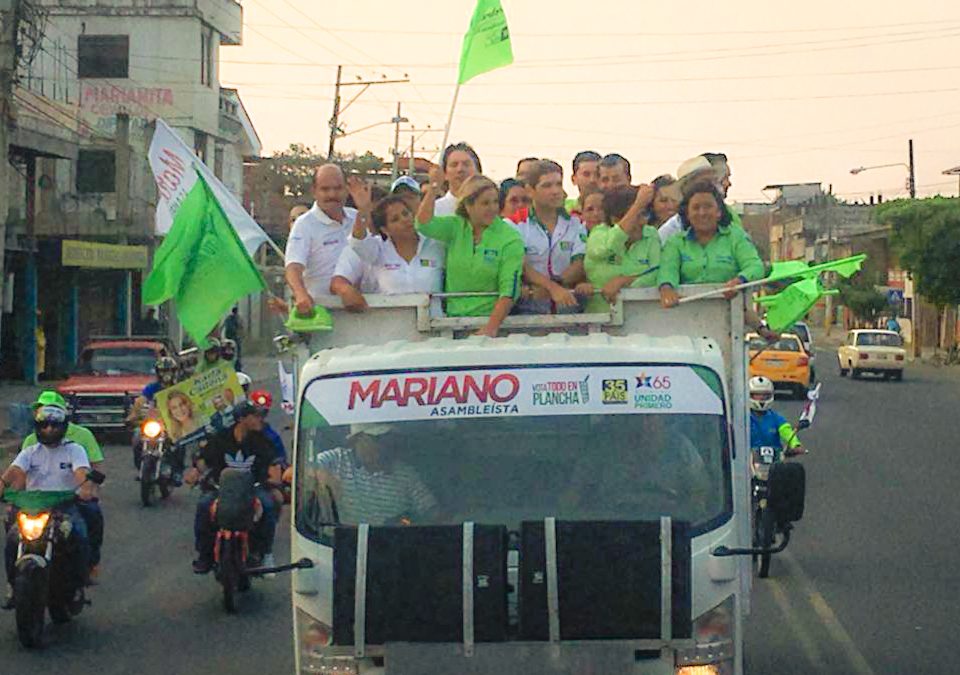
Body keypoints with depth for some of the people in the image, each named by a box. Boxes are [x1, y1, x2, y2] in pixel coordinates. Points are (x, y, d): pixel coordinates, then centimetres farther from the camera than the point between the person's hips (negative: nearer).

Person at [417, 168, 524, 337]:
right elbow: (424, 224, -8)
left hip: (491, 317, -2)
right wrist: (433, 188, -11)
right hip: (454, 316, 2)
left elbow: (509, 291, -11)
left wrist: (491, 327, -21)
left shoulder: (511, 240, -4)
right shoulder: (456, 227, 8)